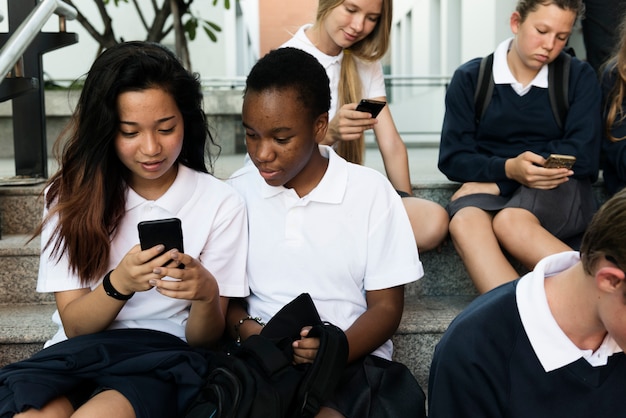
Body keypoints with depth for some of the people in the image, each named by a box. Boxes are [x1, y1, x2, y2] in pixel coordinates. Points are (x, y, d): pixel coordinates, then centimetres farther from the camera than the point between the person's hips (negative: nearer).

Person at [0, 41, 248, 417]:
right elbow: (74, 325, -1)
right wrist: (119, 285, -22)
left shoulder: (221, 203, -2)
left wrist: (206, 294, -25)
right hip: (77, 357, 2)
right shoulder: (72, 195, 3)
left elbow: (204, 338, -1)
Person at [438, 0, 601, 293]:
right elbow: (452, 159, -1)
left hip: (560, 190, -1)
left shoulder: (579, 77, 6)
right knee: (464, 222, -35)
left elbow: (583, 157, -5)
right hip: (493, 189, 1)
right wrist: (508, 169, -22)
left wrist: (496, 182, -10)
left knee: (511, 220, -36)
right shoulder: (469, 78, 6)